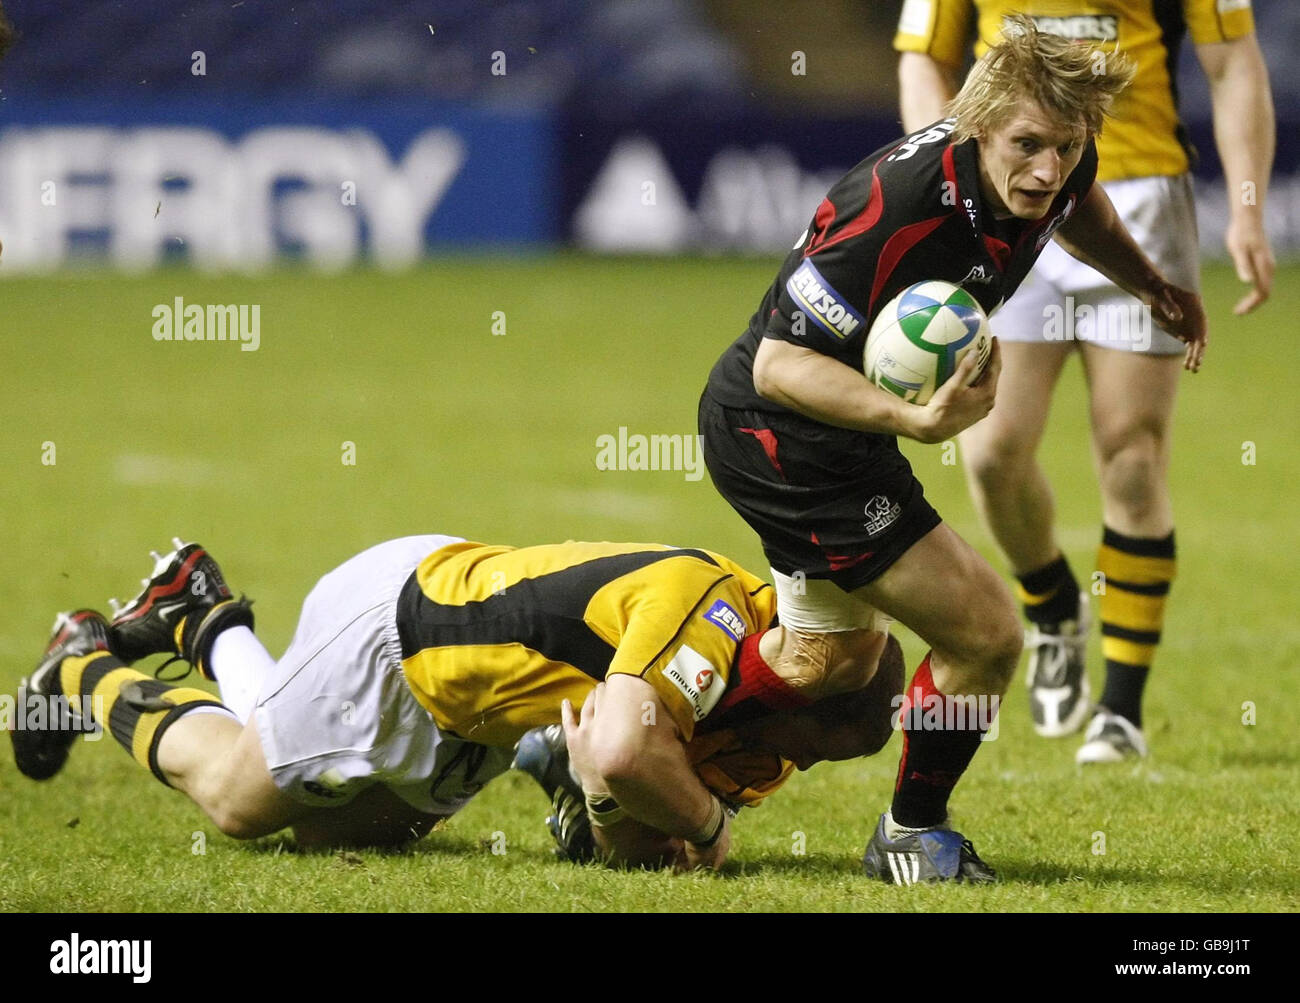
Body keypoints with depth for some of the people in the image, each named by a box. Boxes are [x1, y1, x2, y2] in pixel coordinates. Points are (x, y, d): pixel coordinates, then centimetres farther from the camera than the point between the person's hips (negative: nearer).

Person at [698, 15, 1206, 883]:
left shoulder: (1056, 171, -11)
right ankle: (913, 834, 14)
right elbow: (781, 362, -32)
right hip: (779, 432, -10)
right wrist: (916, 420, -44)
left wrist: (1152, 283, 7)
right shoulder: (899, 208, -36)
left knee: (823, 656, 29)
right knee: (987, 634, -10)